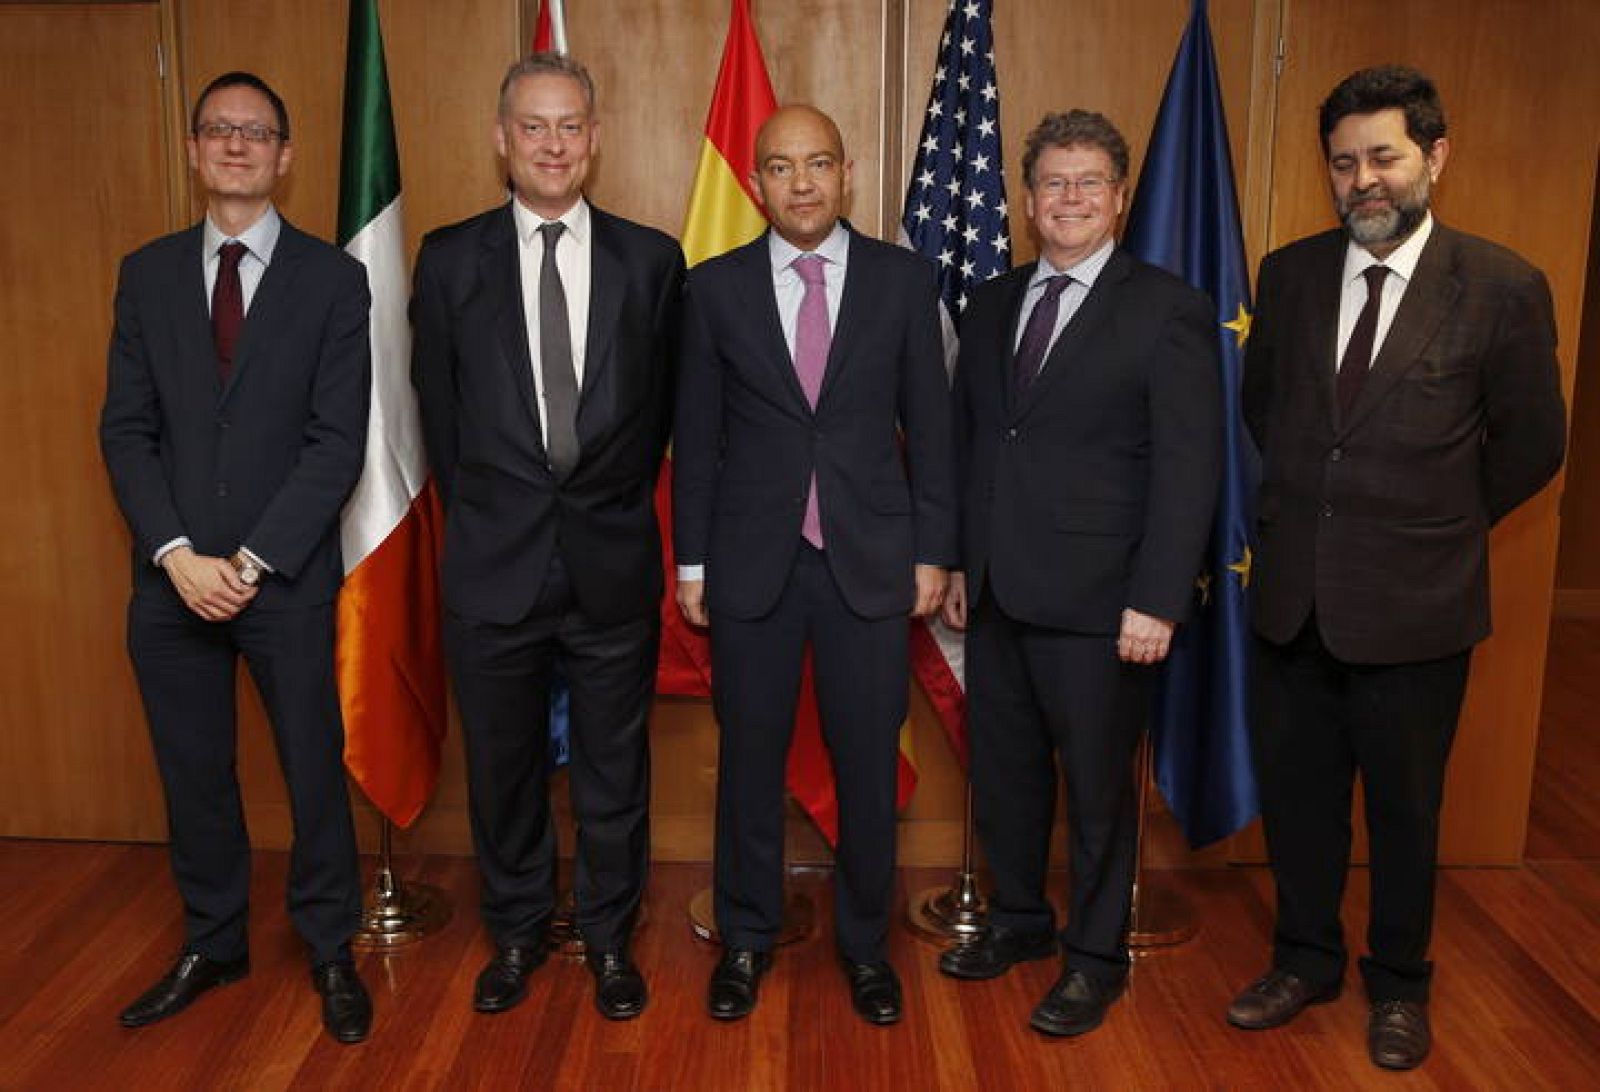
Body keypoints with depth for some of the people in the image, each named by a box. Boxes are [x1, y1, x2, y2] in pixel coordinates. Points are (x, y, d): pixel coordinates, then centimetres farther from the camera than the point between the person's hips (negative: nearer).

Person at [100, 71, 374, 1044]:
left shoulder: (333, 279, -2)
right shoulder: (147, 274, 8)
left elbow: (338, 442, -7)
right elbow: (126, 429, 4)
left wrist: (252, 561, -13)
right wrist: (176, 554, -9)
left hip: (289, 578, -3)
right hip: (171, 577, 3)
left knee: (315, 770, 7)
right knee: (193, 774, 14)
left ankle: (331, 951, 25)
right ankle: (213, 945, 33)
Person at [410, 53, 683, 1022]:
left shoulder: (651, 258, 1)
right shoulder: (451, 258, 1)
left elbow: (662, 404, 7)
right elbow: (441, 411, 7)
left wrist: (614, 505, 8)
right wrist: (485, 517, 8)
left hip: (613, 561, 0)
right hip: (494, 564, 1)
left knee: (614, 764, 12)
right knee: (504, 761, 14)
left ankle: (611, 938, 31)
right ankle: (518, 932, 35)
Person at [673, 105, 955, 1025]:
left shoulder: (904, 279, 2)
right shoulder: (716, 287, 3)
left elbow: (930, 425, 3)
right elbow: (697, 435, 5)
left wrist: (933, 552, 0)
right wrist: (691, 560, 3)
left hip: (871, 562, 0)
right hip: (751, 562, 0)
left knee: (869, 762, 8)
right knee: (750, 757, 11)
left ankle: (865, 942, 27)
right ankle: (747, 939, 29)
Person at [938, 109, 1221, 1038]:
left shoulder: (1169, 310, -7)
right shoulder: (994, 304, 11)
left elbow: (1189, 465, -12)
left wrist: (1157, 602, -17)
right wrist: (958, 560, 11)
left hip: (1098, 602, -5)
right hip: (997, 592, 6)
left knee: (1098, 785, 8)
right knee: (1004, 770, 17)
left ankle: (1097, 958, 26)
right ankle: (1020, 919, 37)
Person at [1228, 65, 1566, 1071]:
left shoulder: (1503, 288, -10)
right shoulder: (1290, 273, 1)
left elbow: (1532, 446, -1)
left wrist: (1434, 528, 5)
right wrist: (1308, 509, 11)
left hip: (1414, 606, -3)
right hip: (1294, 597, 3)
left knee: (1404, 807, 13)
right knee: (1296, 795, 15)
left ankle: (1400, 984, 35)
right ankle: (1306, 961, 36)